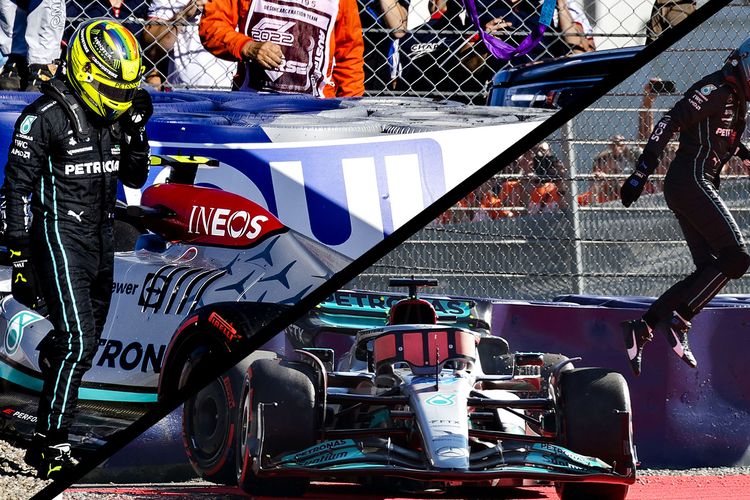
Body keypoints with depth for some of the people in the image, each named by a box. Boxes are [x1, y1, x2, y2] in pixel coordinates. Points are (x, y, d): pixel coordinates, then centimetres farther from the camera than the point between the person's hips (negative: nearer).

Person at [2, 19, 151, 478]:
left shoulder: (114, 115, 8)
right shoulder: (46, 117, -13)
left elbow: (134, 179, 17)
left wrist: (136, 131, -1)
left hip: (102, 236, 8)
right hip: (60, 237, -7)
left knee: (87, 343, 14)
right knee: (77, 343, -16)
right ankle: (50, 446, -14)